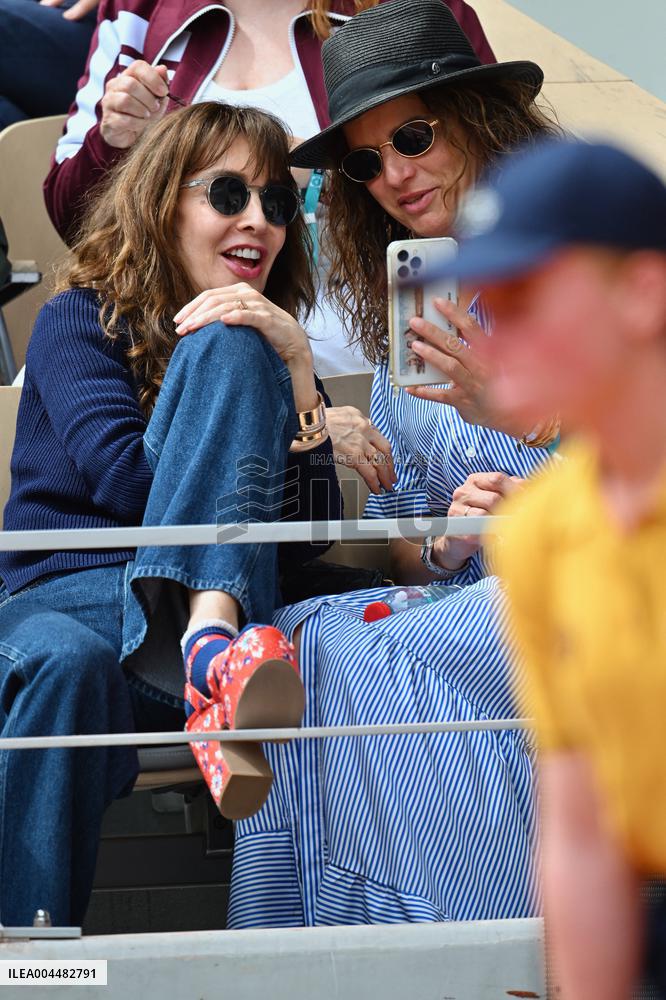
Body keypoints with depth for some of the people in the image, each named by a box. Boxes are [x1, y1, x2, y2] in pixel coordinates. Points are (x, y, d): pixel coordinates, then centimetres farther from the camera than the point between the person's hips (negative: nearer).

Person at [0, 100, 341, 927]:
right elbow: (122, 476, -7)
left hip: (200, 595, 2)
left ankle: (212, 650, -44)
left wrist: (296, 378, -4)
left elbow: (306, 537, 6)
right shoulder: (81, 321, 9)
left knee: (226, 353, -19)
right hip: (70, 591, -2)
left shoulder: (265, 343, 20)